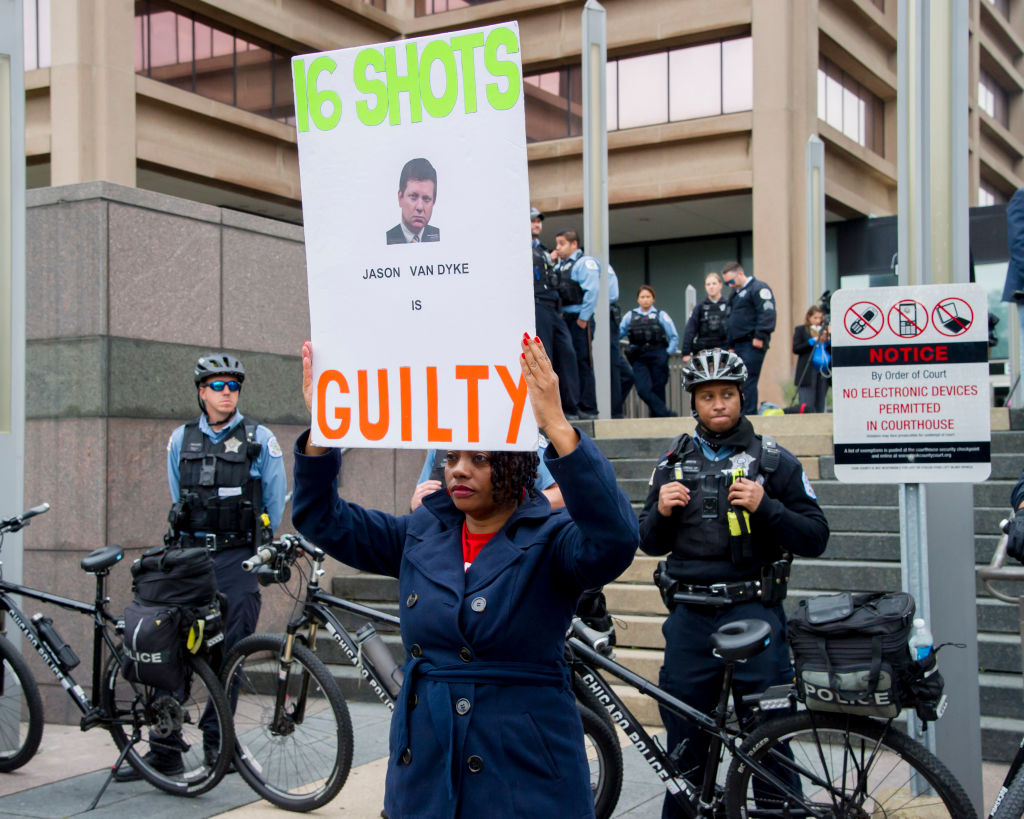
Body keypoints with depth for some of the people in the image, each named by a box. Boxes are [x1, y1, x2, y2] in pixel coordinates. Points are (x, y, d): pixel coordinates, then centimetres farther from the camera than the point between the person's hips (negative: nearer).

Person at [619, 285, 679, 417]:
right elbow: (618, 333, 11)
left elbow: (674, 337, 7)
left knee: (658, 390, 1)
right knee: (643, 390, -15)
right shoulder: (630, 316, 12)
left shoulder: (661, 315, 7)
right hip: (639, 359, 1)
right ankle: (666, 413, -12)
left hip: (658, 358, -1)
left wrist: (668, 352, -2)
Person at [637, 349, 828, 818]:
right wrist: (662, 512, -5)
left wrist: (765, 506, -16)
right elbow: (650, 543, 15)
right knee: (684, 747, 9)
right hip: (689, 618, 3)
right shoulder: (673, 464, 12)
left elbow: (815, 538, -1)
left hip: (753, 615, -3)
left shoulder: (774, 462, 4)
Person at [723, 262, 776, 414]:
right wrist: (731, 346, 23)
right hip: (739, 345, 9)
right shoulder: (736, 294, 24)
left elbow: (767, 313, -17)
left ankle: (749, 414, -12)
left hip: (752, 345, -9)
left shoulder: (758, 288, -5)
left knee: (747, 381, -12)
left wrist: (760, 337, -22)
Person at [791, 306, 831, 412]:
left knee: (820, 407, 5)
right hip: (807, 373, -4)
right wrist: (813, 341, -11)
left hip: (823, 371, 4)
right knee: (807, 407, -11)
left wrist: (826, 341, -5)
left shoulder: (825, 330, 16)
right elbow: (796, 349, -6)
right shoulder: (800, 330, 6)